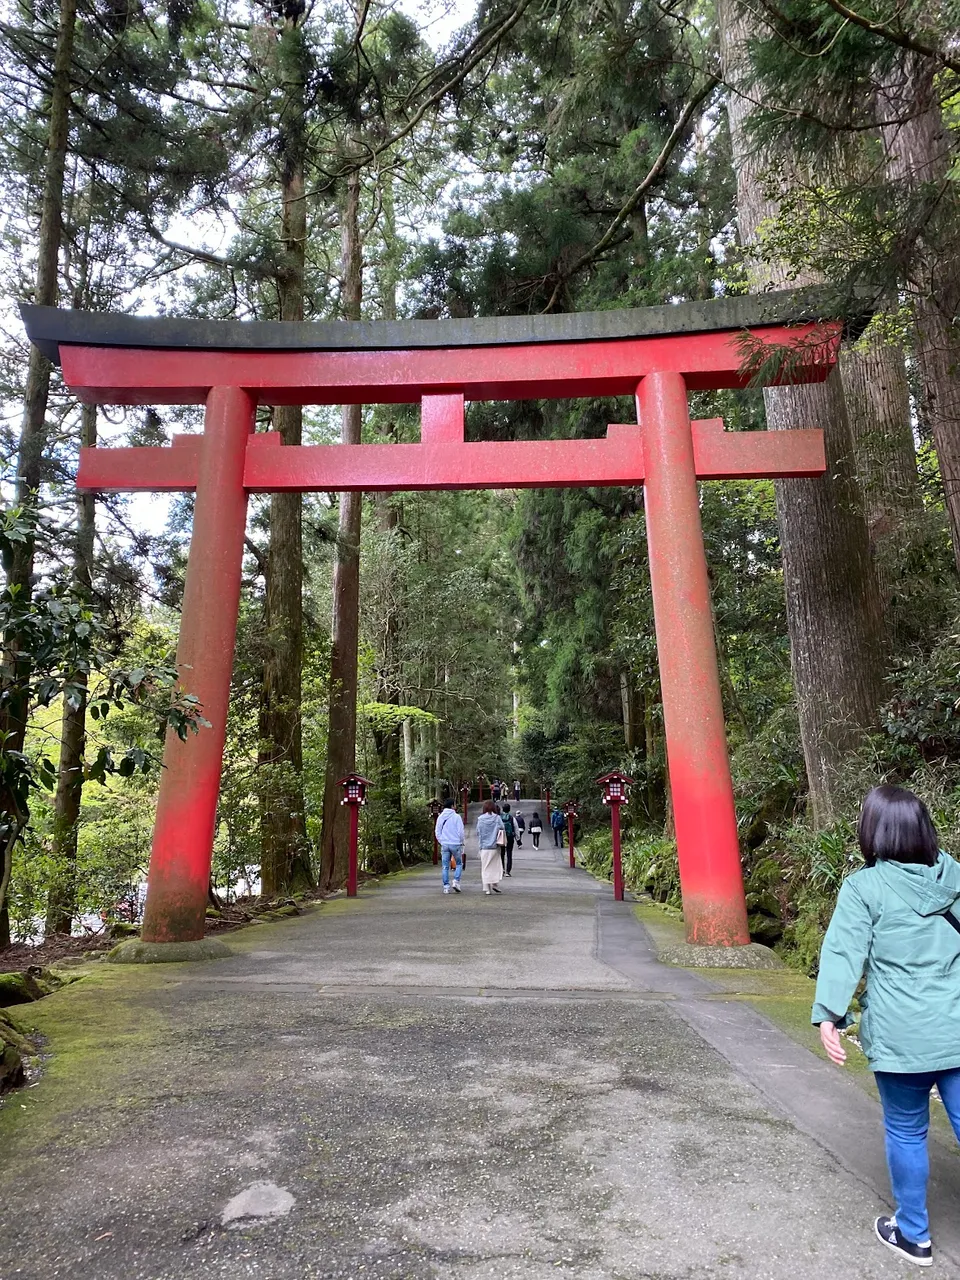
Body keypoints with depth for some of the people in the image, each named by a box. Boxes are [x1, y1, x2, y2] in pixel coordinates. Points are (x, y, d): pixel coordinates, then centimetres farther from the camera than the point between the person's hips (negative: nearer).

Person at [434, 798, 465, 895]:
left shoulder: (440, 817, 6)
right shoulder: (456, 816, -9)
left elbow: (437, 832, 9)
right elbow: (461, 831, -9)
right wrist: (461, 842, 5)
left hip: (444, 845, 4)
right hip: (455, 844, -4)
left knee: (445, 866, 7)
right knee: (459, 864, 12)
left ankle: (446, 887, 5)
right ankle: (456, 881, -3)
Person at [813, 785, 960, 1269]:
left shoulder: (864, 887, -12)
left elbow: (844, 952, -18)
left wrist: (828, 1014, -19)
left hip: (902, 1037, -3)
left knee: (906, 1132, 15)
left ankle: (913, 1235, 32)